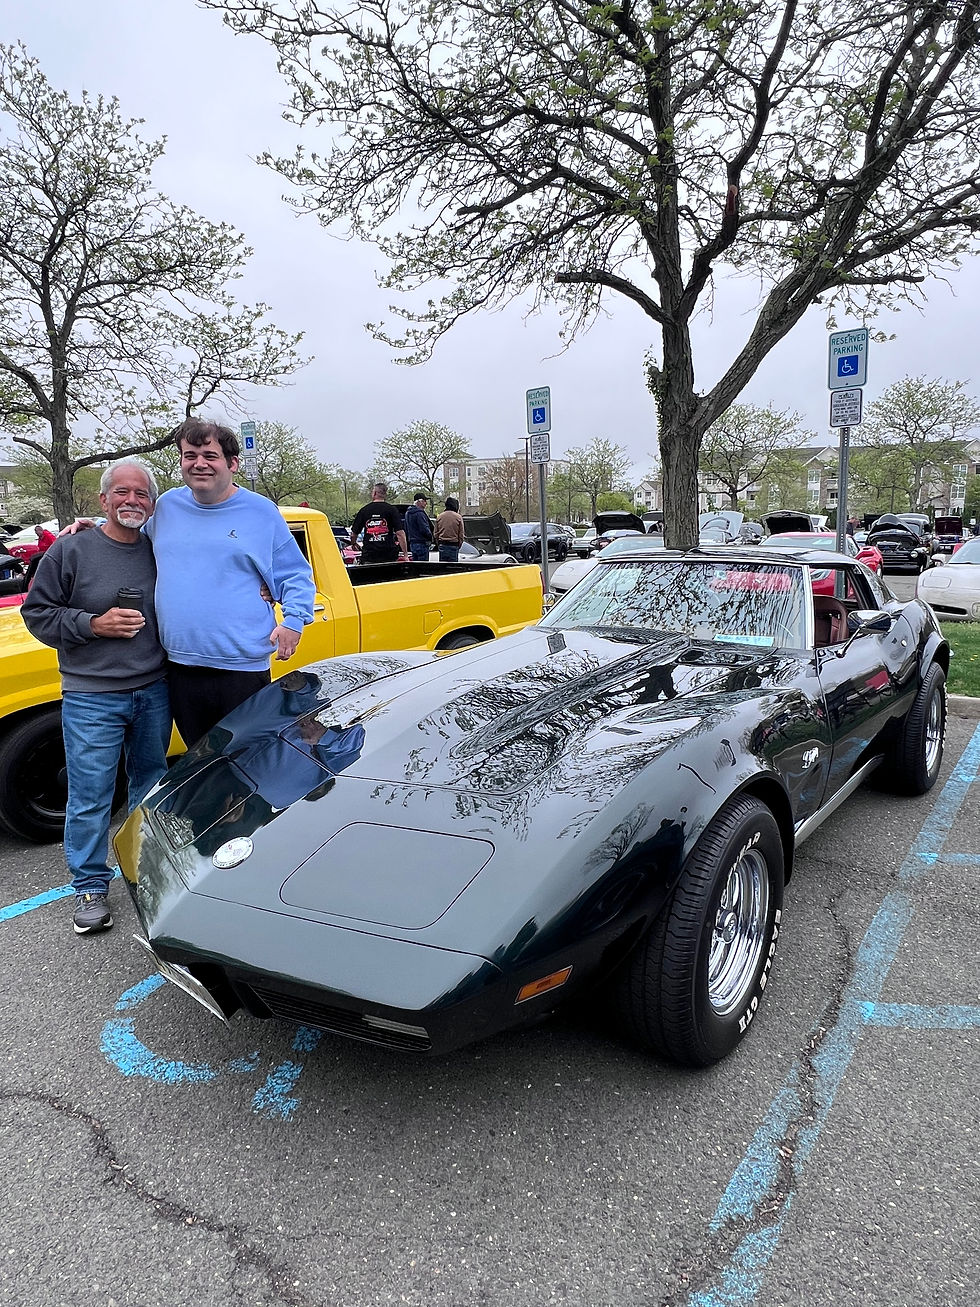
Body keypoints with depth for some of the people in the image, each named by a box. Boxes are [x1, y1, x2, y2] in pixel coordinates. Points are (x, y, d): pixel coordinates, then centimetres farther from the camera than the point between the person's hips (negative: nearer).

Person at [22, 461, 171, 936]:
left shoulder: (160, 550, 4)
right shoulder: (71, 550, -5)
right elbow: (37, 613, -3)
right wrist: (93, 624, -15)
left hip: (154, 693, 4)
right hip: (92, 697, -3)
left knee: (151, 785, 16)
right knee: (90, 797, 1)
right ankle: (90, 887, 16)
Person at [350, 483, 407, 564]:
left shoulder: (363, 510, 7)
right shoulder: (392, 509, 0)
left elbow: (354, 534, 12)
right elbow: (400, 533, -7)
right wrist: (405, 555, -4)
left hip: (368, 557, 1)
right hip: (389, 556, -1)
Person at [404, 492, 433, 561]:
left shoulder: (408, 513, 15)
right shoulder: (420, 513, -16)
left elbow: (406, 530, 21)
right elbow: (424, 529, -20)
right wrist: (430, 536, -4)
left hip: (412, 543, 10)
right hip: (421, 544, -10)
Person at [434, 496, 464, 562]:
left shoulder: (439, 517, 6)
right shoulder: (458, 517, -4)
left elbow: (436, 534, 9)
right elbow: (461, 535, -2)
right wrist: (458, 546, 9)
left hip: (442, 545, 3)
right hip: (454, 546, -3)